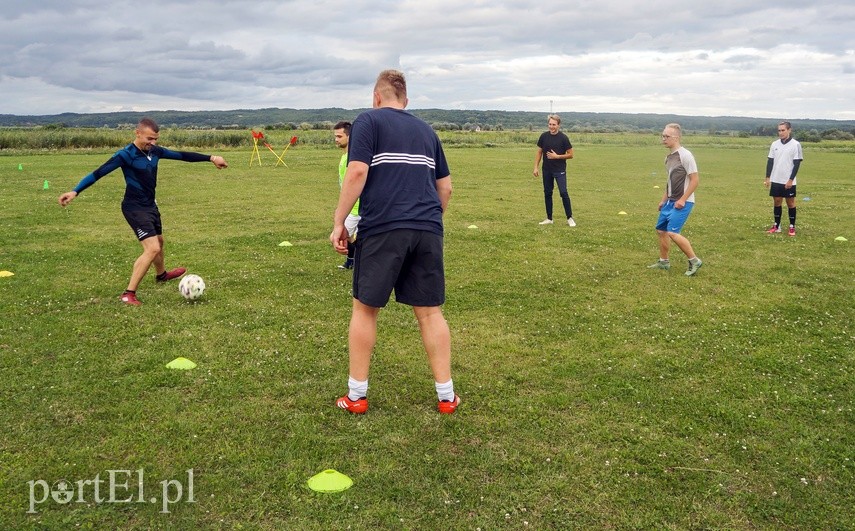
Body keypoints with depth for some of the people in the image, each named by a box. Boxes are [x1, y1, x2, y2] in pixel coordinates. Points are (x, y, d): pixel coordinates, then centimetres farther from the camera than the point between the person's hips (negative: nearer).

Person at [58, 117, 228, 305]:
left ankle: (162, 274, 56)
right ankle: (128, 294, -12)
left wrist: (210, 158, 6)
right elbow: (98, 173, -24)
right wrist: (75, 191, -32)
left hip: (150, 205, 8)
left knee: (159, 242, 28)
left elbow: (182, 155, 6)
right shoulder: (126, 155, -21)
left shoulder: (154, 151, 0)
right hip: (135, 208, -8)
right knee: (152, 249, -19)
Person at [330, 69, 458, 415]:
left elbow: (357, 172, -9)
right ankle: (446, 395, 15)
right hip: (428, 230, 4)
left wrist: (339, 222, -5)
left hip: (382, 229, -4)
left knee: (365, 308, 9)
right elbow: (445, 187, 20)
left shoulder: (368, 120, 5)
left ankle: (357, 395, 16)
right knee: (430, 311, 10)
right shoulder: (425, 130, 20)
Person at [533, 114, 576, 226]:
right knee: (547, 193, 9)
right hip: (547, 170, 4)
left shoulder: (563, 138, -9)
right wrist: (536, 167, 2)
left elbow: (570, 155, -5)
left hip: (560, 170, -4)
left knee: (563, 193, -11)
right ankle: (549, 219, 18)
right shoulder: (544, 136, 1)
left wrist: (557, 156, -16)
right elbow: (539, 152, 9)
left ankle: (570, 218, -1)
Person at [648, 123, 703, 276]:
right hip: (670, 201, 9)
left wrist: (682, 200, -19)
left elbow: (695, 180, -16)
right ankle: (664, 262, 28)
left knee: (672, 232, -17)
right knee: (660, 230, 13)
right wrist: (664, 200, 20)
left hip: (682, 203, -9)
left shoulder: (685, 155, -15)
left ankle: (694, 261, -3)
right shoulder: (668, 157, 11)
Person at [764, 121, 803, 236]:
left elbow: (797, 164, -8)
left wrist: (791, 180, -14)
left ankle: (792, 227, 12)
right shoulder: (775, 144, 5)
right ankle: (777, 226, 17)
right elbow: (770, 161, 9)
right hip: (775, 180, 4)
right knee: (777, 202, 8)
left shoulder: (795, 144, -7)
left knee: (790, 202, 4)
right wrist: (768, 177, 2)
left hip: (789, 181, -4)